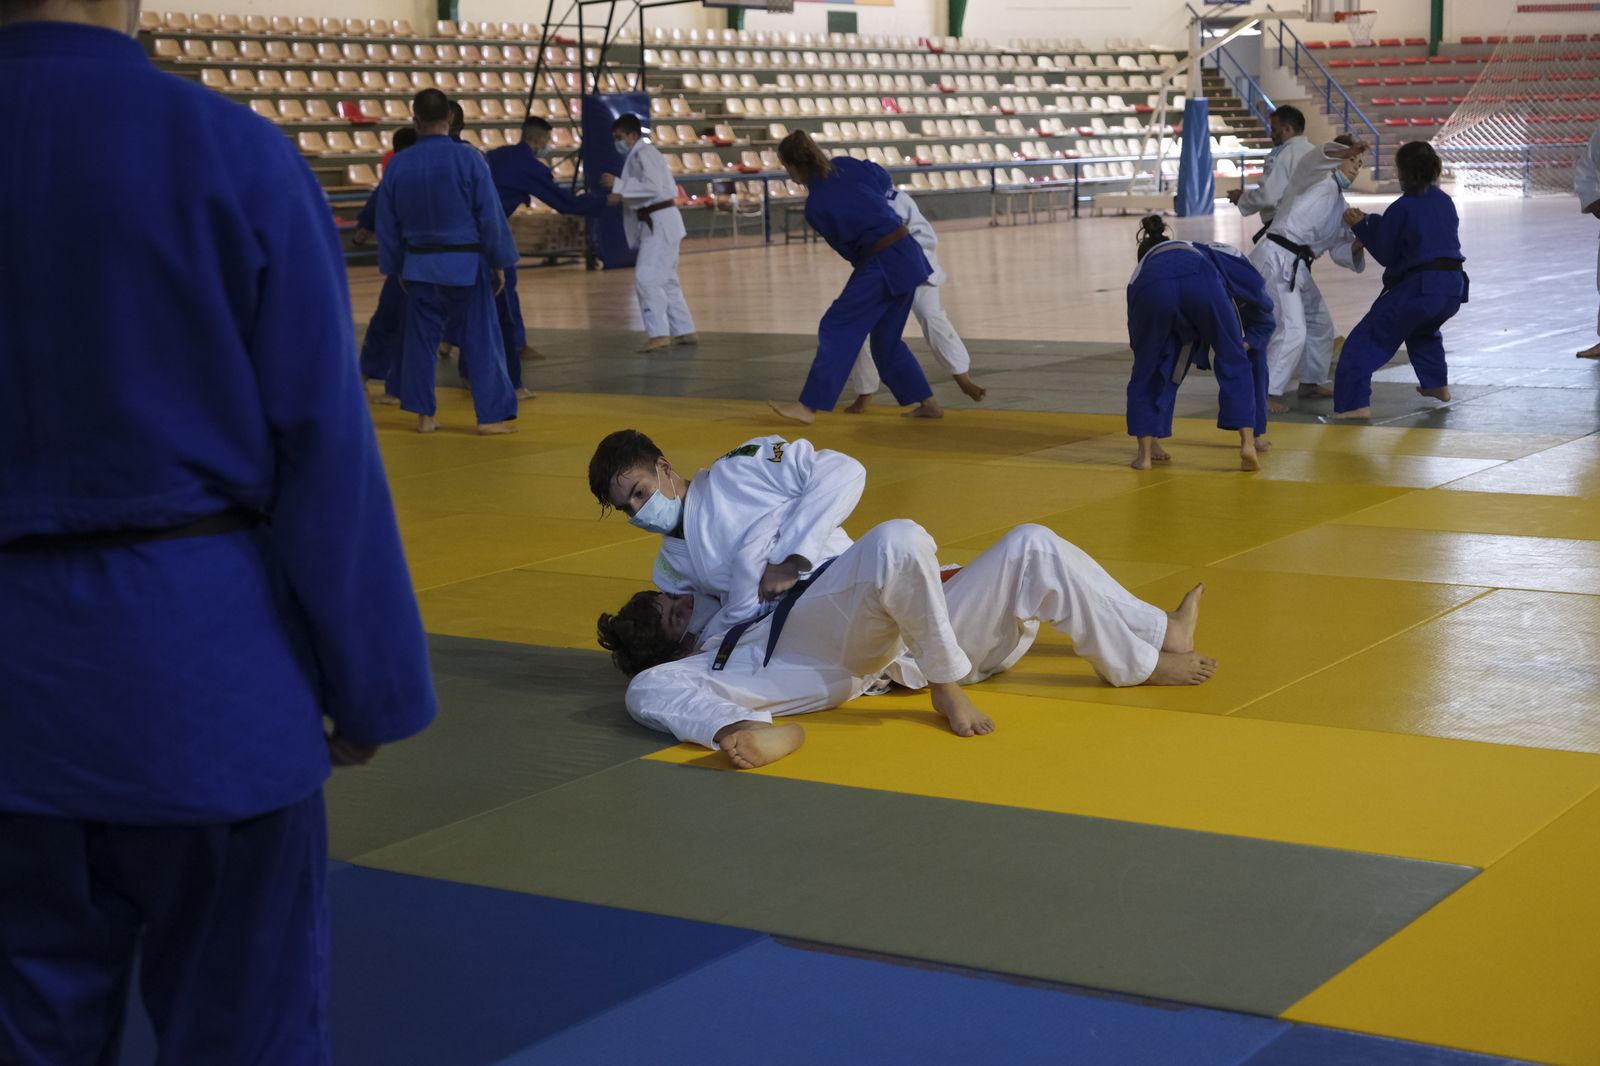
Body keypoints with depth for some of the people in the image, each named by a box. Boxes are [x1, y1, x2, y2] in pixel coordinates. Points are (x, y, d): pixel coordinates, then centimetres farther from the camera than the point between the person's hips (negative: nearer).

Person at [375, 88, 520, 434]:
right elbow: (491, 215, -8)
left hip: (420, 265, 3)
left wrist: (397, 269, 20)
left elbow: (387, 225, 8)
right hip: (466, 264, -3)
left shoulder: (398, 165, 0)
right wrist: (499, 263, 2)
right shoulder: (468, 158, -11)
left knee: (421, 339, 13)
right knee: (481, 341, 3)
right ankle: (493, 415, 3)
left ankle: (424, 414, 15)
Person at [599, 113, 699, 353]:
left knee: (646, 278, -13)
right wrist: (622, 196, 7)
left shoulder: (644, 154, -13)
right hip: (659, 223, 11)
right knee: (666, 280, 15)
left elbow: (653, 186, -24)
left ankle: (659, 333, -14)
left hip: (660, 224, -11)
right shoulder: (641, 154, 18)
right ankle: (685, 331, 20)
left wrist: (618, 185, -22)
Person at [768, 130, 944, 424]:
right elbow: (884, 180, 18)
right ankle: (928, 403, 21)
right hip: (909, 258, 8)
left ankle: (809, 407, -3)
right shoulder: (845, 165, 1)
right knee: (887, 339, 18)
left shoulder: (816, 209, -13)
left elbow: (848, 249, 0)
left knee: (837, 330, -3)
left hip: (881, 266, -8)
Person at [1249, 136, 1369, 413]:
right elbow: (1317, 158, -25)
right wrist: (1345, 151, -40)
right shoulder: (1314, 179, -2)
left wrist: (1358, 244, -3)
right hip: (1277, 260, -9)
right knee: (1292, 330, -17)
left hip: (1297, 267, 10)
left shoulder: (1340, 205, 19)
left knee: (1320, 324, 21)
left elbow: (1340, 251, 18)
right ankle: (1265, 392, -10)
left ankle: (1311, 383, 37)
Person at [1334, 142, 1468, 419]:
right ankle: (1437, 384, 48)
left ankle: (1356, 403, -16)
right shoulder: (1444, 201, 11)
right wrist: (1371, 224, 18)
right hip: (1453, 288, 8)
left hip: (1419, 289, -8)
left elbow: (1386, 254, -1)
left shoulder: (1402, 208, -10)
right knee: (1423, 330, 40)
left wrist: (1361, 226, 11)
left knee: (1364, 341, -4)